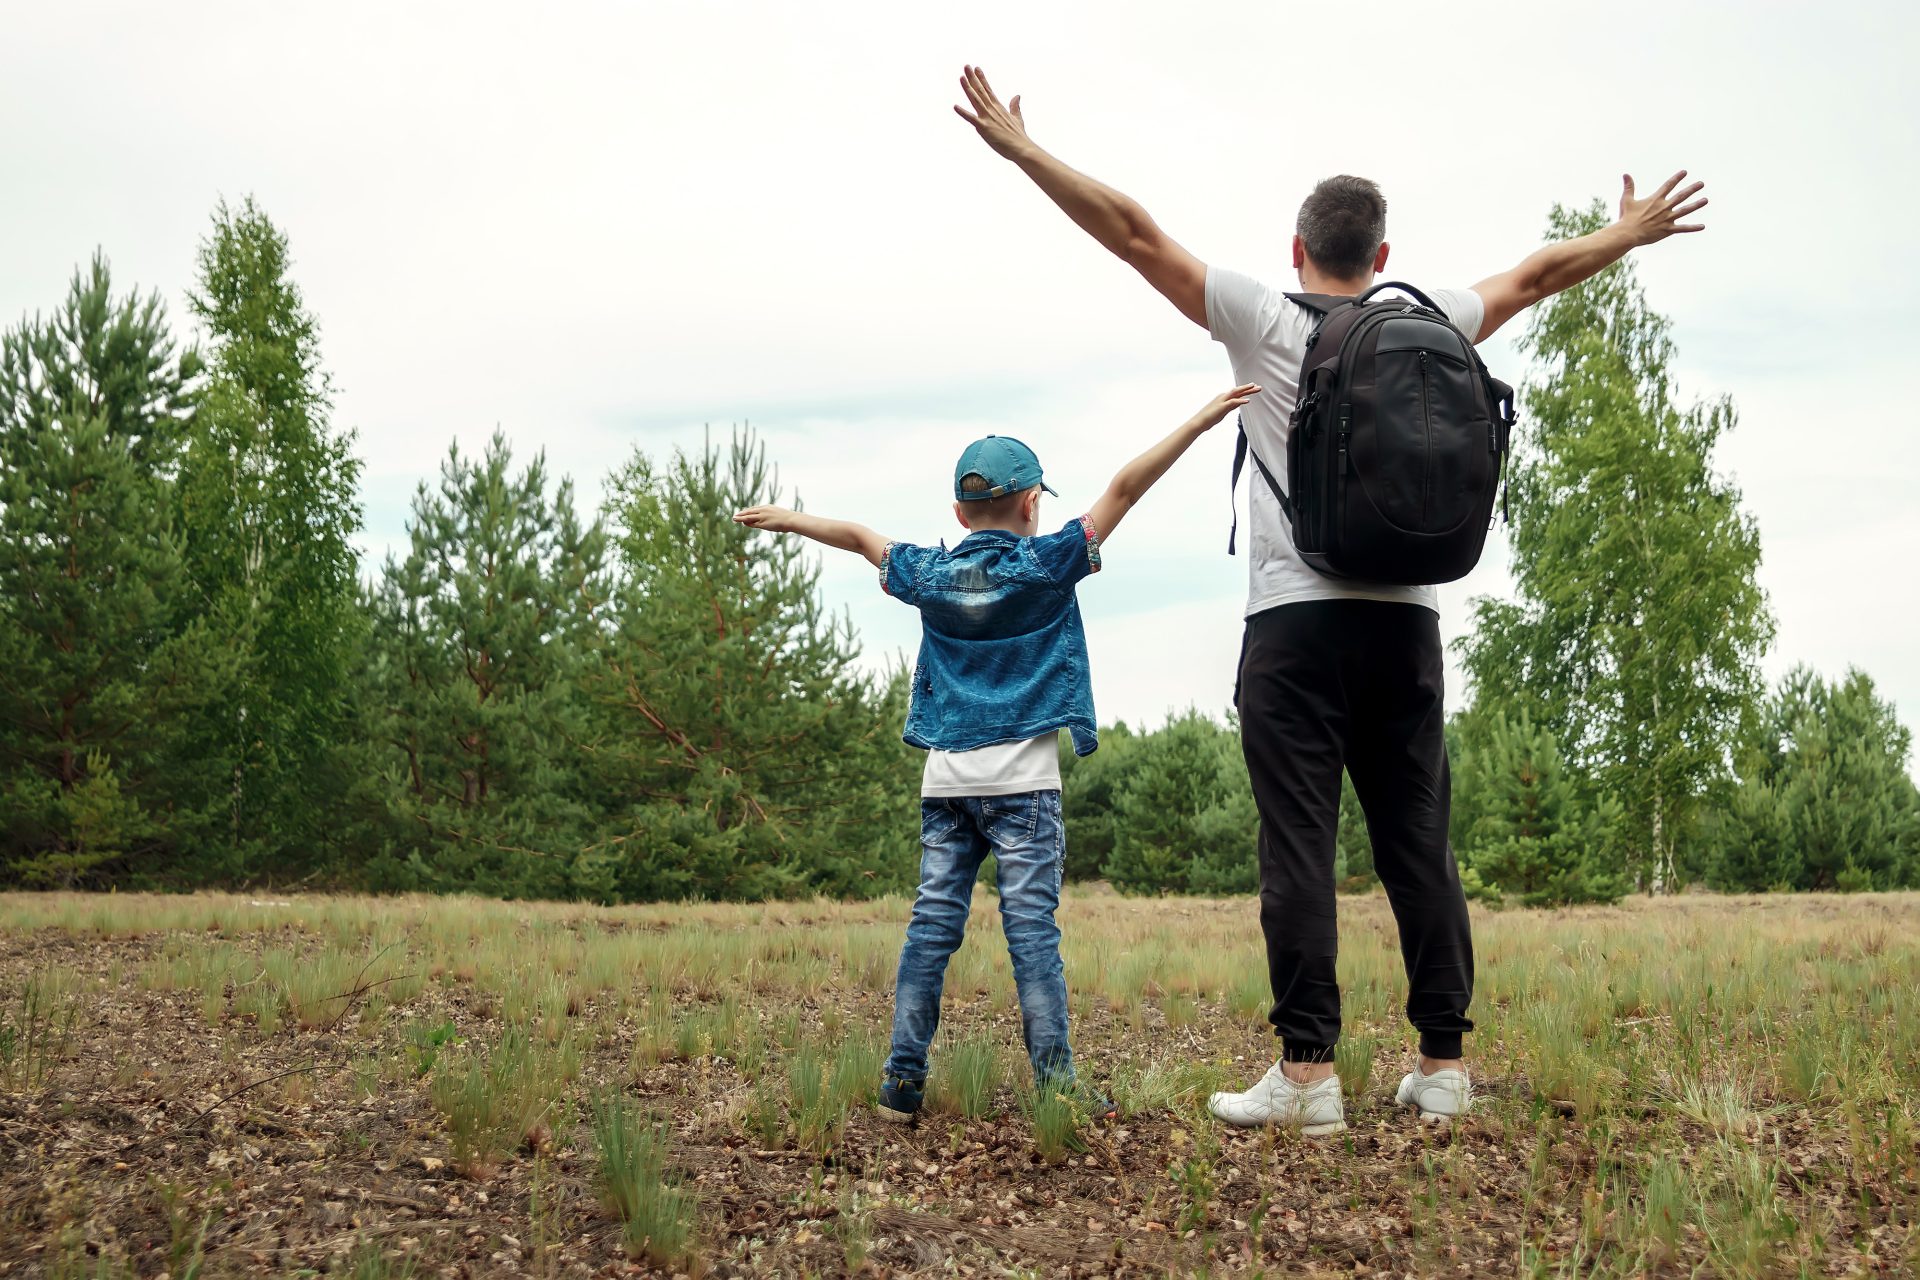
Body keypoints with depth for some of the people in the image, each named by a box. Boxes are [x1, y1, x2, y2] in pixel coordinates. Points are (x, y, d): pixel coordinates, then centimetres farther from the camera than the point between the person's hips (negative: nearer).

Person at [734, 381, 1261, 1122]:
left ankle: (903, 1079, 3)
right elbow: (1123, 489, -5)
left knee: (932, 923, 4)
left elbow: (859, 537, 24)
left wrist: (788, 521, 39)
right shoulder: (1045, 563, -2)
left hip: (946, 777, 4)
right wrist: (1198, 423, -6)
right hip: (1022, 779, -4)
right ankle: (1055, 1081, -8)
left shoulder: (929, 574, 8)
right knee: (1031, 926, -5)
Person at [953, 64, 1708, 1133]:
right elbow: (1537, 275, 26)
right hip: (1407, 622, 4)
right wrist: (1631, 235, 43)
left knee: (1299, 846, -5)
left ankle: (1308, 1074, -9)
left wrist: (1021, 148, 6)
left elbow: (1134, 234, 2)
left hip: (1296, 622, -3)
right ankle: (1443, 1065, 9)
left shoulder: (1265, 322, 2)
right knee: (1419, 846, 6)